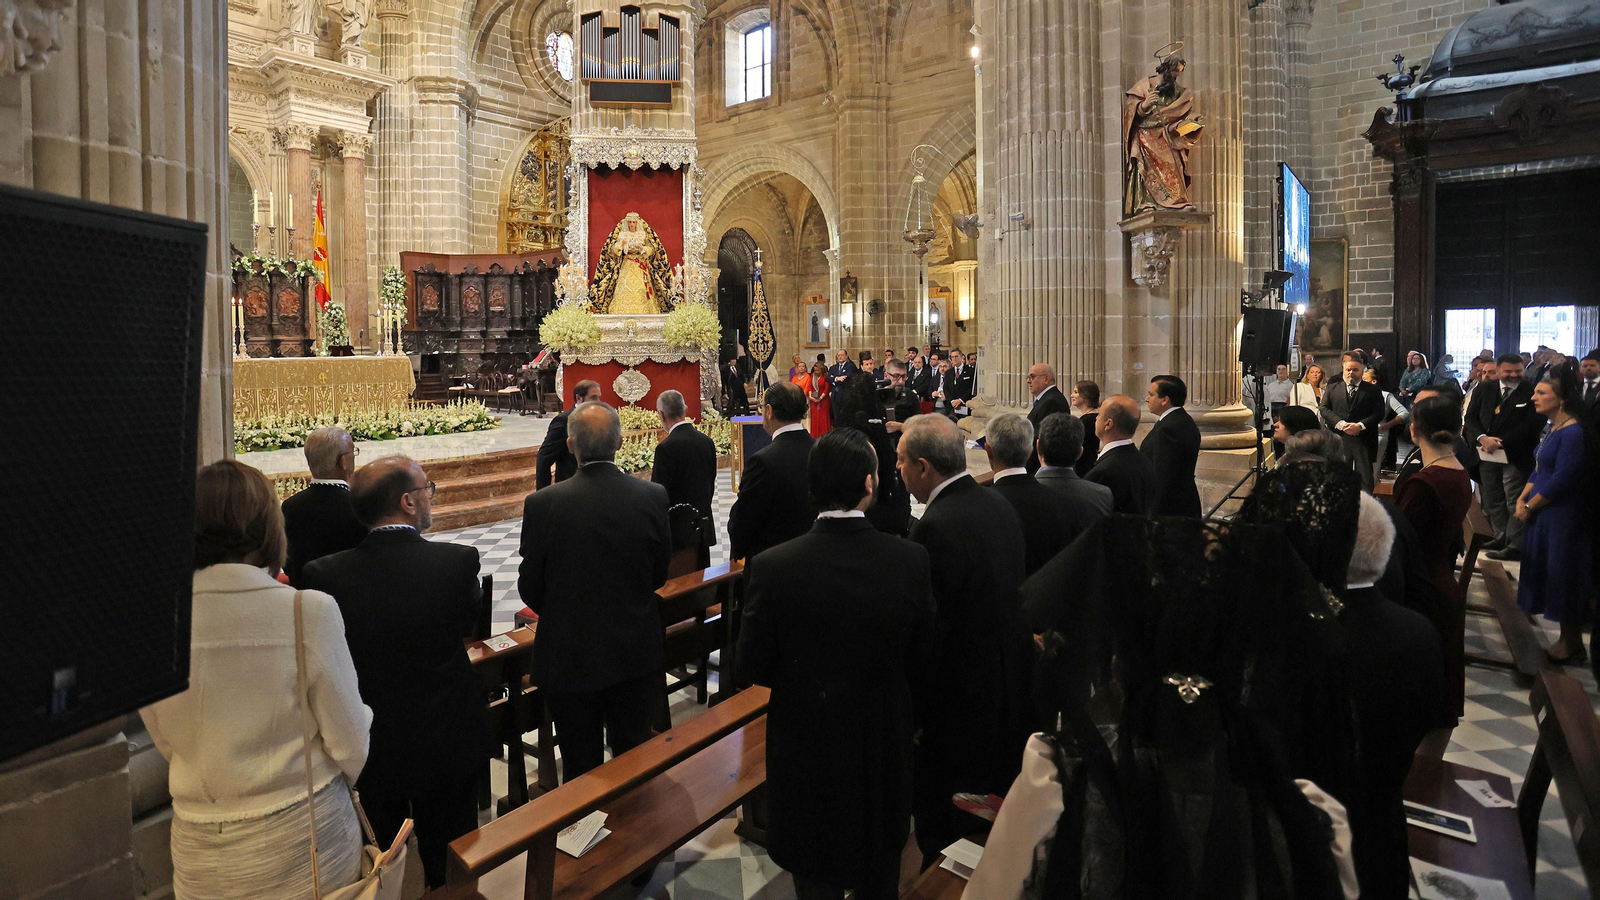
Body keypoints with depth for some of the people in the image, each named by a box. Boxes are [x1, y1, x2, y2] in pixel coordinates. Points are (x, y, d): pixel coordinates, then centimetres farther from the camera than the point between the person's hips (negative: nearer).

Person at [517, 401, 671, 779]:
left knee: (581, 766, 17)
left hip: (569, 658, -2)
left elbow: (530, 590, -8)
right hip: (636, 653, 2)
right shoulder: (654, 497, -13)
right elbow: (660, 575, -1)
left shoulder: (542, 504, -18)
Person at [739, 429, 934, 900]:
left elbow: (753, 666, -12)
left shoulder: (772, 567, -24)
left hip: (806, 745, -1)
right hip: (885, 742, 2)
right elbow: (921, 659, -7)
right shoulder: (911, 560, -19)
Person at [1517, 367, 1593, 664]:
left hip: (1563, 517, -9)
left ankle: (1572, 645, 16)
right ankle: (1567, 640, 26)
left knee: (1563, 577, 2)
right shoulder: (1553, 429, 10)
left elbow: (1561, 481, -20)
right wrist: (1522, 499, 3)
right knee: (1547, 573, 14)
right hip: (1543, 514, 9)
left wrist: (1529, 507, -12)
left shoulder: (1573, 433, -18)